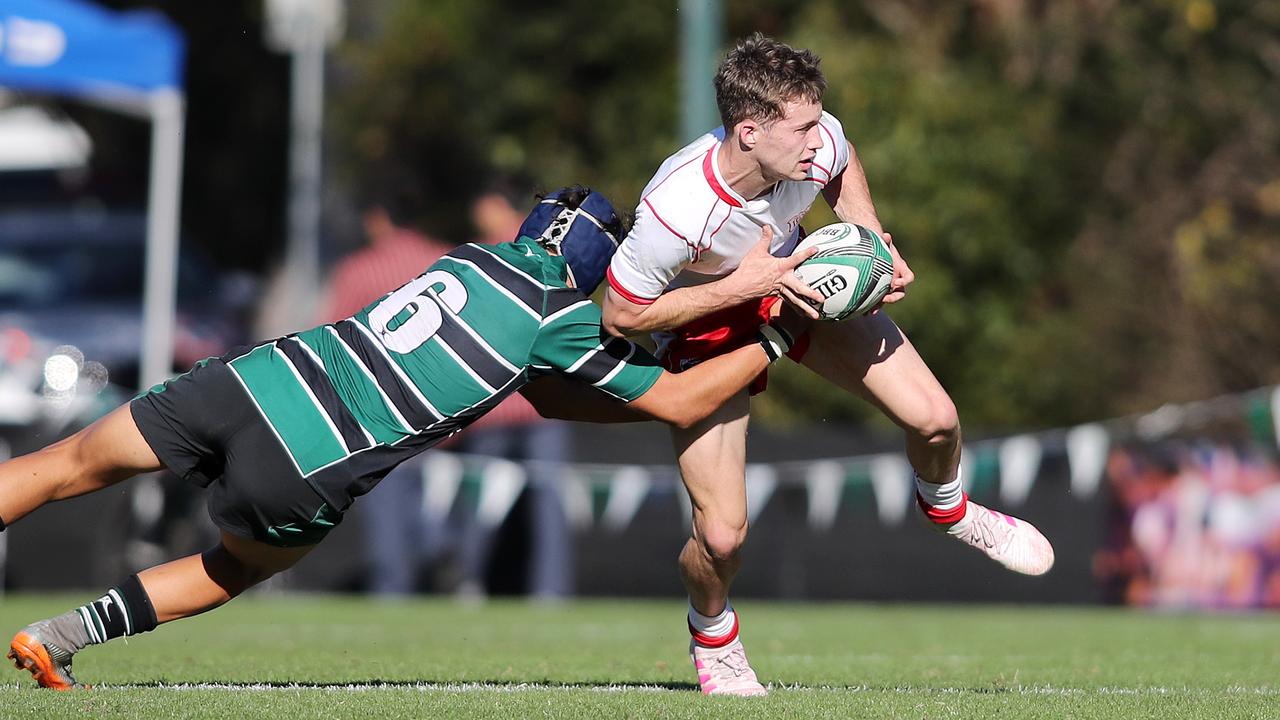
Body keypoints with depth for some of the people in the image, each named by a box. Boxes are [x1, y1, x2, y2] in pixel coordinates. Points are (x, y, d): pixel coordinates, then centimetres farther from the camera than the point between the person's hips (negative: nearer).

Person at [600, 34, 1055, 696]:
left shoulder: (818, 143, -27)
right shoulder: (676, 210, -42)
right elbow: (620, 316, -28)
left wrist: (875, 243, -12)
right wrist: (740, 287, -33)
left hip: (795, 282, 4)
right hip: (705, 328, -4)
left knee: (934, 418, -7)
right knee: (721, 534, -12)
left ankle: (946, 509, 31)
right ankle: (711, 637, 25)